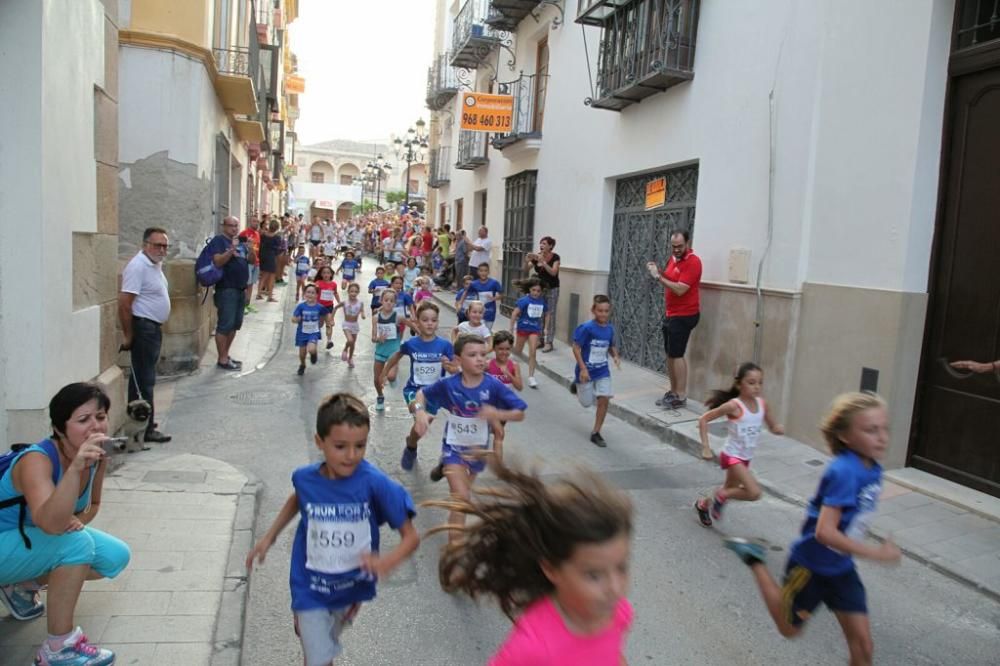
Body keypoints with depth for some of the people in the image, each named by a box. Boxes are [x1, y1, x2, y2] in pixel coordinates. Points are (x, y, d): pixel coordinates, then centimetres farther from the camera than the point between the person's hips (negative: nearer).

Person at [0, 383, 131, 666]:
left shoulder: (98, 456, -12)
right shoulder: (37, 460, -32)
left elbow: (92, 504, 7)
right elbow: (49, 523, -47)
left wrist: (75, 521, -15)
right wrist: (76, 467, -59)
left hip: (40, 542, 7)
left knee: (116, 556, -5)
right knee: (77, 543, -31)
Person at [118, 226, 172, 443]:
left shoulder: (155, 264, 12)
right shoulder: (138, 266, -18)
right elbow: (124, 303, -22)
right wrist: (128, 335, -19)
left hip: (153, 328, 10)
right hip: (143, 328, -10)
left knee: (142, 378, 17)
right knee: (145, 380, -6)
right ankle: (146, 429, -1)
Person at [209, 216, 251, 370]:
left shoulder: (241, 241, 15)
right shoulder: (218, 240, -7)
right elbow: (217, 262, -19)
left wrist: (251, 250, -3)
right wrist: (232, 249, -29)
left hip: (240, 289, 8)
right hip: (226, 290, -8)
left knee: (235, 324, 12)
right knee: (225, 325, -8)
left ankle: (226, 355, 21)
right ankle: (222, 360, -4)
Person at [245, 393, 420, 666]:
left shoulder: (375, 484, -29)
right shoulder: (305, 478, -19)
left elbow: (411, 537, -24)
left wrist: (387, 562, -42)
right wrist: (269, 536, 7)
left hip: (352, 586, 1)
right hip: (311, 589, -1)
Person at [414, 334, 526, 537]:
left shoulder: (494, 385, -22)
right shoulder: (448, 384, -20)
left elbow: (520, 413, -19)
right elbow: (422, 393, -2)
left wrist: (496, 414, -37)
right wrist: (419, 412, -22)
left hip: (479, 448, 2)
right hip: (454, 446, -2)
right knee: (462, 497, -14)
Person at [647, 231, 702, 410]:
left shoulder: (693, 262, -16)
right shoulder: (673, 258, 12)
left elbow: (679, 289, -23)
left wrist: (658, 277, -19)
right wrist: (658, 272, 0)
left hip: (684, 316, -9)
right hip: (671, 314, 9)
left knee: (677, 355, -9)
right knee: (670, 354, 10)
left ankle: (681, 397, -3)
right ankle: (673, 392, 18)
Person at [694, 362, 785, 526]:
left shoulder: (762, 404, -4)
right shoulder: (733, 406, -22)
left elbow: (772, 427, 10)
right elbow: (703, 420, -17)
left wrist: (779, 428, -14)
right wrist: (706, 448, -20)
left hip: (745, 458, 7)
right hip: (732, 456, -7)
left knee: (730, 491, 22)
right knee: (754, 493, -20)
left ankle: (703, 504, 48)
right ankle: (721, 495, 4)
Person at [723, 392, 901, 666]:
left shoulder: (873, 470, -6)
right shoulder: (845, 472, -31)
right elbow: (824, 532, -34)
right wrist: (875, 553, -30)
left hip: (841, 569, 7)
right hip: (810, 564, -6)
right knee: (789, 628, 18)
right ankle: (755, 561, 29)